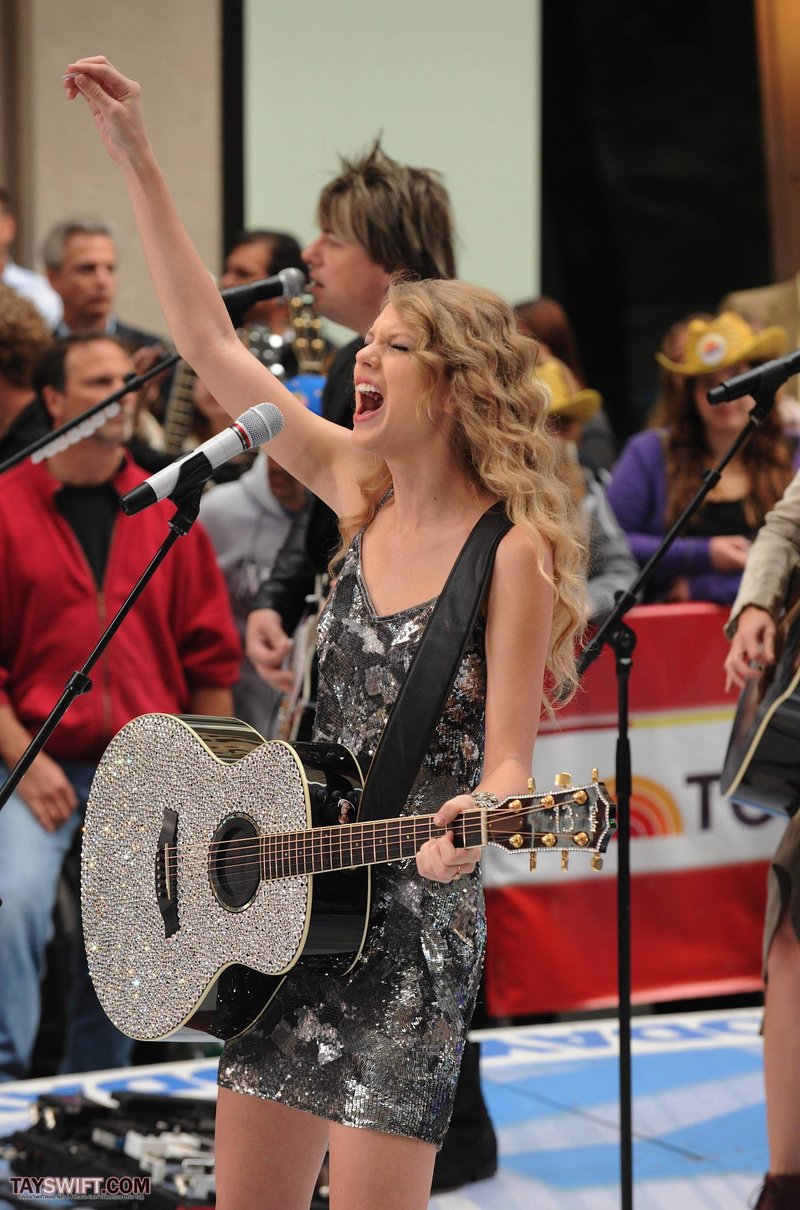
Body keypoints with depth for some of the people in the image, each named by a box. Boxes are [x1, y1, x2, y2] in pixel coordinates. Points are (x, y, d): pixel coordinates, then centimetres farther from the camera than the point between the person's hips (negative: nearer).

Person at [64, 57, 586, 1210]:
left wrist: (465, 830, -37)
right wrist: (135, 155, 5)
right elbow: (208, 338, 7)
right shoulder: (358, 490, 5)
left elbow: (507, 761, -14)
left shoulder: (512, 551, -12)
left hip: (412, 912, -6)